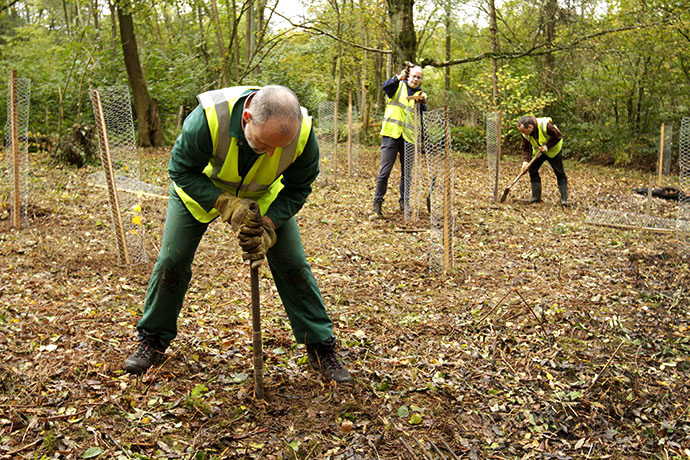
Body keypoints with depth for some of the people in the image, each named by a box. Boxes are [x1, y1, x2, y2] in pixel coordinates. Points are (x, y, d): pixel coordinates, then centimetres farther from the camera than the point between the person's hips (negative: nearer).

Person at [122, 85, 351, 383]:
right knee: (172, 261, 0)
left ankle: (321, 348, 8)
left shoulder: (303, 133, -34)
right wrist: (226, 206, -36)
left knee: (293, 264, -6)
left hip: (264, 196, 1)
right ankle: (152, 341, 23)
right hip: (201, 189, -1)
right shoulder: (208, 118, -42)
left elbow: (297, 188, -17)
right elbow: (181, 170, -26)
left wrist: (268, 225, -31)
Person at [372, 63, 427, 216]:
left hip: (408, 137, 4)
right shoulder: (399, 86, 4)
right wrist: (398, 77, -34)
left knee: (407, 172, 11)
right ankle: (377, 202, -1)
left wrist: (422, 103, -16)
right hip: (391, 133, -4)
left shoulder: (420, 93, 13)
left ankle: (404, 202, 24)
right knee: (385, 170, -8)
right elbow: (386, 86, -18)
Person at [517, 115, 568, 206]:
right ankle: (536, 196, 6)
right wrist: (525, 160, -22)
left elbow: (559, 136, -21)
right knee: (532, 170, -3)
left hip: (553, 150, -5)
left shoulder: (546, 125, -35)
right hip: (538, 151, 5)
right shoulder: (524, 133, -20)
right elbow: (525, 147, -8)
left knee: (560, 173, -6)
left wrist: (547, 146, -29)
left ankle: (564, 199, -3)